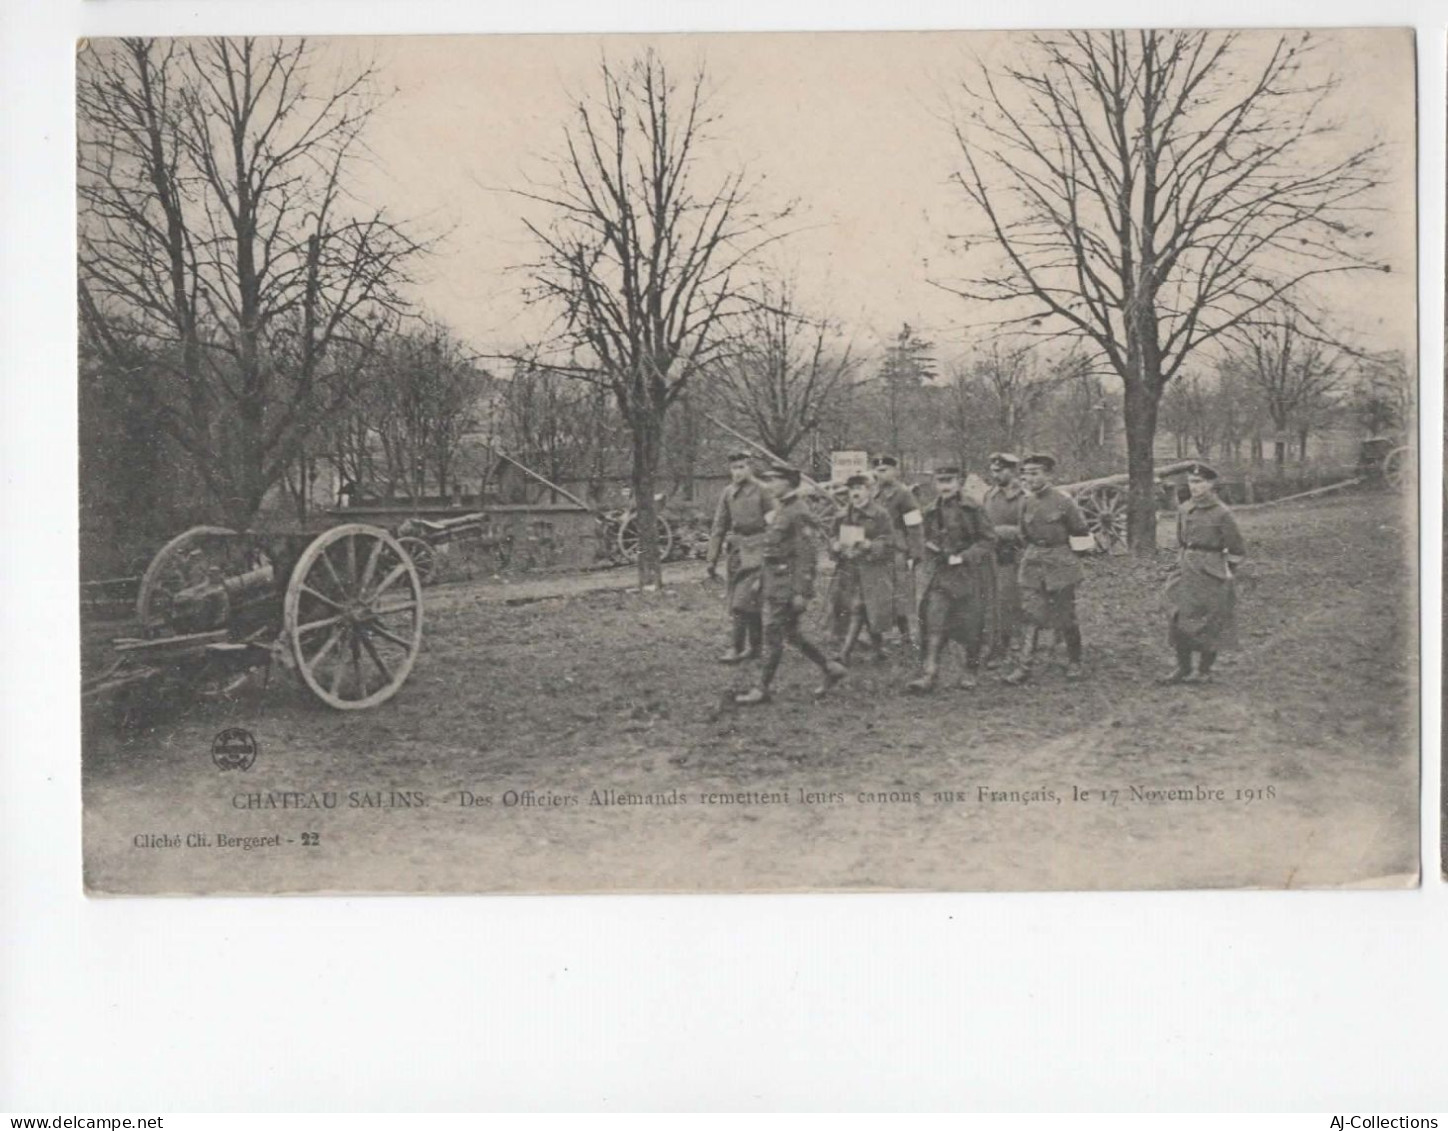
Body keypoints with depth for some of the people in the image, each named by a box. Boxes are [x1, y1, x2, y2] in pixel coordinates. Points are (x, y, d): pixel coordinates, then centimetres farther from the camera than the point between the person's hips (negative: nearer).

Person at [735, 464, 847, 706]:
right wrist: (761, 579, 22)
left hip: (787, 582, -10)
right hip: (772, 580, 10)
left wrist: (801, 593, -20)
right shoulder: (775, 511, 13)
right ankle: (830, 669, 23)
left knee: (772, 636, -4)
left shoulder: (798, 515, -16)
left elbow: (806, 556, -18)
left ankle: (761, 690, 3)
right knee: (790, 634, 14)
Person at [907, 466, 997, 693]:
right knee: (934, 623, -9)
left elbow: (988, 540, -6)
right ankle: (929, 674, -13)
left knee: (971, 626, 5)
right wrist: (930, 546, 2)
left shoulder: (971, 510, -5)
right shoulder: (931, 512, 9)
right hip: (938, 575, 3)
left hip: (968, 574, -3)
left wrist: (962, 557, -15)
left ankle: (971, 673, 23)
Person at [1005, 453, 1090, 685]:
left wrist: (1058, 535, 6)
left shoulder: (1063, 501, -9)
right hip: (1032, 563, 4)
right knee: (1030, 616, -4)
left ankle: (1074, 663, 23)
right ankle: (1023, 667, -5)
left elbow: (1082, 530, 0)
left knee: (1066, 617, 5)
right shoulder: (1027, 503, 5)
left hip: (1060, 563, -4)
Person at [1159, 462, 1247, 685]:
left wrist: (1228, 573, -1)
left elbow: (1237, 549, -4)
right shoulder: (1184, 510, 6)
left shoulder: (1221, 514, -11)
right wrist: (1182, 562, 15)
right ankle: (1183, 668, 16)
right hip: (1187, 573, 6)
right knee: (1179, 620, 4)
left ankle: (1204, 671, 13)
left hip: (1211, 575, -5)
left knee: (1210, 624, 3)